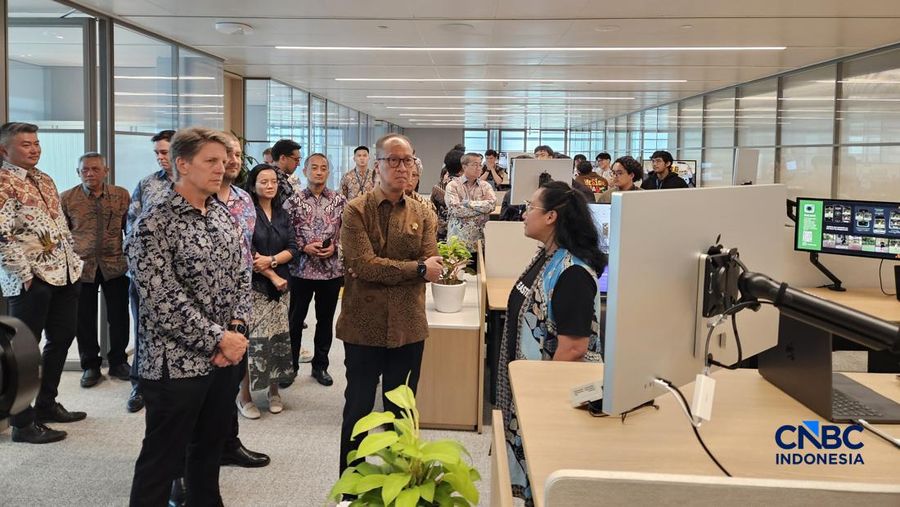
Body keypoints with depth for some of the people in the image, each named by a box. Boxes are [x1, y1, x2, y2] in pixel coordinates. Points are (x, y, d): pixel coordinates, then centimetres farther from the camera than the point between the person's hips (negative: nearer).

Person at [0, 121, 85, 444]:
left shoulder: (45, 180, 16)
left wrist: (75, 262, 14)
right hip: (30, 280, -9)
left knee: (61, 338, 16)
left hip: (64, 274, 9)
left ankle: (46, 405, 32)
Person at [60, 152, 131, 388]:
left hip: (116, 266, 0)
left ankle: (118, 361, 25)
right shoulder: (66, 198, 0)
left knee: (119, 316, 8)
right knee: (84, 319, 8)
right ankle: (90, 365, 24)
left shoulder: (122, 195, 2)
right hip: (81, 267, 0)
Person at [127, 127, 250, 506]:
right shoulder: (154, 225, -14)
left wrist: (237, 330, -6)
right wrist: (219, 340, -18)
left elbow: (241, 276, 9)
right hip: (176, 362, -7)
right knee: (162, 460, 7)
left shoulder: (223, 215, 8)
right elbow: (164, 301, -20)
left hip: (225, 358, 7)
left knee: (210, 447, 20)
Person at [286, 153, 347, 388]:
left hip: (332, 269, 2)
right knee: (295, 320, 8)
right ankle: (290, 366, 22)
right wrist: (304, 247, -15)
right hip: (301, 269, -1)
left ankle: (320, 365, 26)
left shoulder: (339, 200, 2)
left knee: (326, 320, 12)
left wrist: (335, 247, -11)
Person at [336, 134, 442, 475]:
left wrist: (380, 269, -15)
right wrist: (418, 269, -16)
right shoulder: (356, 210, -6)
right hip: (364, 325, -3)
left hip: (408, 327, 3)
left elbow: (431, 267, -5)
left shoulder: (423, 214, 6)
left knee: (400, 413, 14)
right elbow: (363, 265, -18)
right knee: (358, 411, 9)